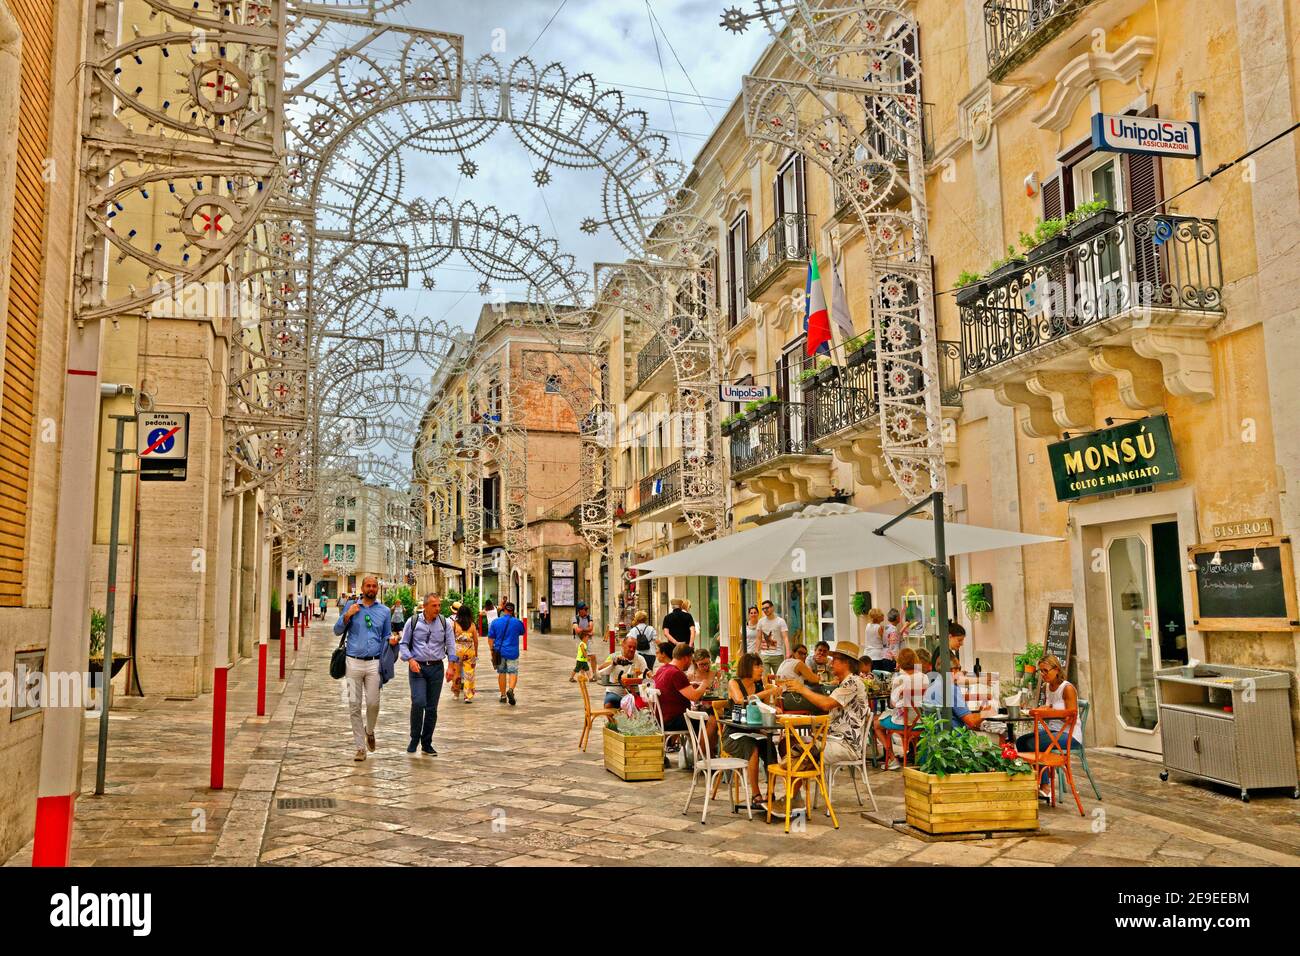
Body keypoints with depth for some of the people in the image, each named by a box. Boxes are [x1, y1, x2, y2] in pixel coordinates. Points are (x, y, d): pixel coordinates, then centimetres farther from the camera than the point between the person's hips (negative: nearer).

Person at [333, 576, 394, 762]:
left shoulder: (384, 611, 12)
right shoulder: (351, 606, 8)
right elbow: (337, 631, 8)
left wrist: (391, 639, -5)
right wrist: (347, 615, -8)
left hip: (374, 663, 0)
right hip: (354, 662, 0)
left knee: (373, 702, -5)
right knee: (354, 705, 0)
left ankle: (369, 731, 26)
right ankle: (360, 747, 8)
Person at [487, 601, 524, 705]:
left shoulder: (495, 622, -2)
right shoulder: (517, 622, -5)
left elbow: (490, 638, 0)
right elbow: (522, 632, 15)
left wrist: (492, 650, 11)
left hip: (499, 651, 2)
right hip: (512, 652, -2)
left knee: (501, 673, 13)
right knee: (513, 672, 4)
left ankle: (503, 695, 17)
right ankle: (511, 689, -22)